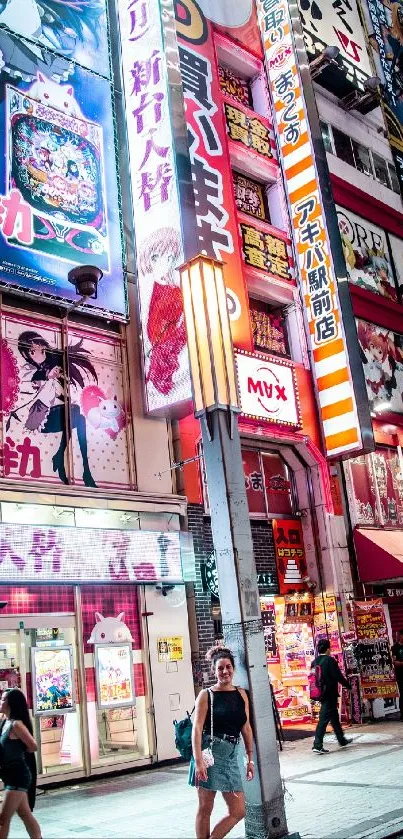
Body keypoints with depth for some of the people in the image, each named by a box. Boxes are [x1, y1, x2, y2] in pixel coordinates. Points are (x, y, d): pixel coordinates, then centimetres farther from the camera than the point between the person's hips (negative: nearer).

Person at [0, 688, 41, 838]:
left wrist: (19, 751, -3)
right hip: (12, 776, 9)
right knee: (25, 815, 15)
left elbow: (33, 746, -19)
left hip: (17, 776, -9)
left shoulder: (16, 724, -19)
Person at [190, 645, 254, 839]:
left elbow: (246, 728, 14)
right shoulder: (206, 695, -3)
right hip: (209, 752, -5)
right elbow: (197, 729, -10)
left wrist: (250, 759, 13)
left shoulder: (241, 694, 10)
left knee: (238, 812, 4)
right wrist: (198, 760, -20)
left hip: (231, 755, 5)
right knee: (205, 808, 2)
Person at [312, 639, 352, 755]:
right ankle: (317, 745, -10)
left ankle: (342, 740, 35)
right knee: (324, 719, -8)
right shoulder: (330, 660, -15)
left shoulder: (315, 662, 6)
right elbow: (338, 676, -15)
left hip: (321, 693, 8)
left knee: (334, 716, 21)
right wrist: (348, 686, -1)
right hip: (330, 694, -8)